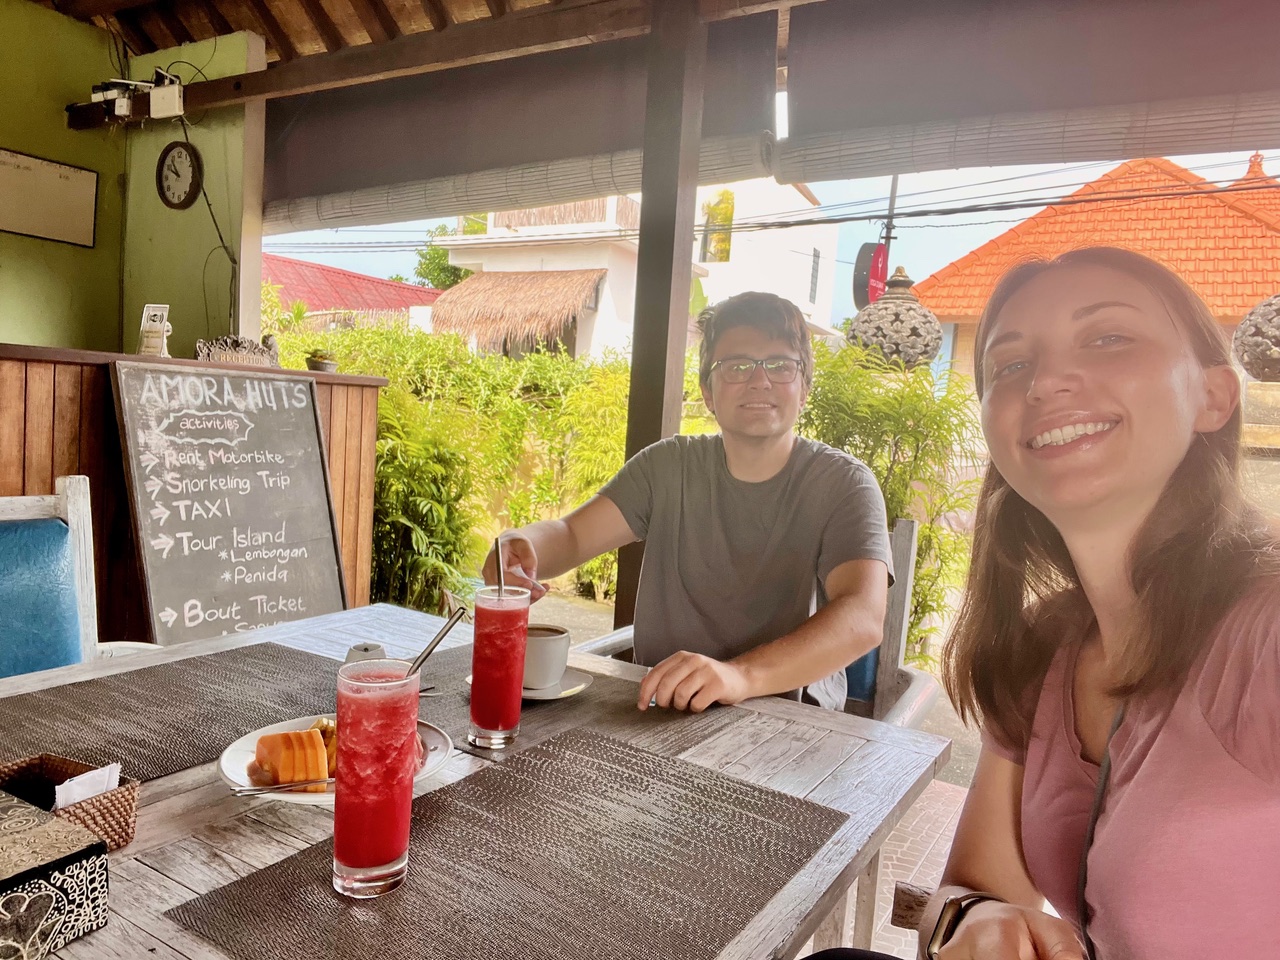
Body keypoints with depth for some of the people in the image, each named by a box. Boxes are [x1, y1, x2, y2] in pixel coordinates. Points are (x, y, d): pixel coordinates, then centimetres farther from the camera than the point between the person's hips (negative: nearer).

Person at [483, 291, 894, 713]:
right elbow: (570, 535, -4)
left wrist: (742, 675, -40)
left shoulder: (842, 484, -6)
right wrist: (519, 544, -29)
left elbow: (863, 618, -22)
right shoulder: (668, 467, 6)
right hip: (658, 709, 2)